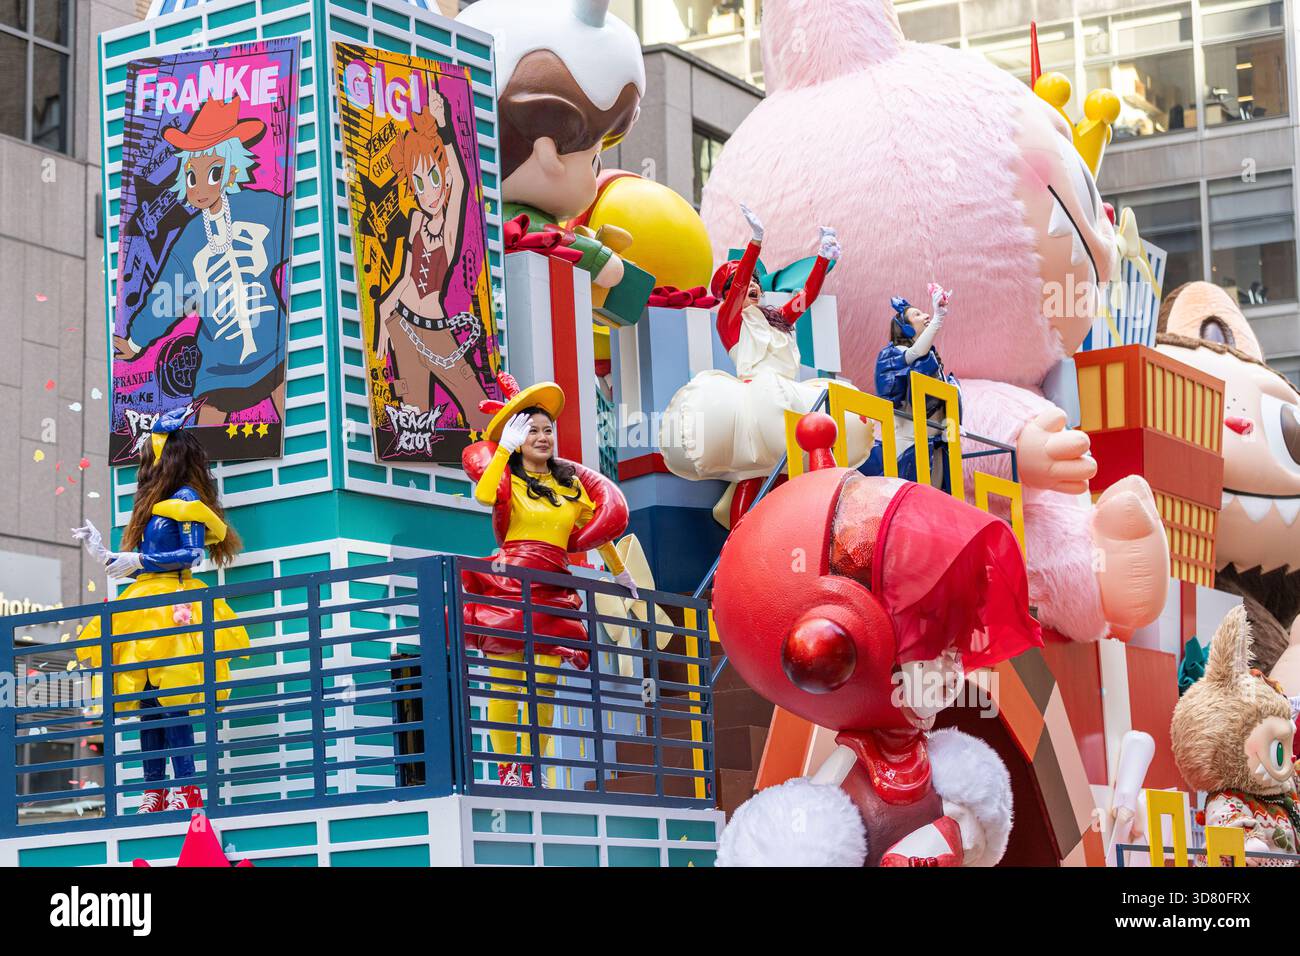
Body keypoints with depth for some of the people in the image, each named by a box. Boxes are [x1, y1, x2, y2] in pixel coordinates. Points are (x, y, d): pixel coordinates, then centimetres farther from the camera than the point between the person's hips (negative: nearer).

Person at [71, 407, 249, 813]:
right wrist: (103, 553, 26)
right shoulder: (154, 504, 22)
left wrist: (139, 560, -15)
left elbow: (192, 554, -13)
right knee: (146, 704, 4)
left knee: (170, 701, -15)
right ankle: (154, 793, 5)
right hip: (146, 606, 9)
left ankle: (187, 790, -15)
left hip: (172, 606, -9)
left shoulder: (185, 499, -3)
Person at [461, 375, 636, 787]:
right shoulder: (507, 478, 4)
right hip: (508, 584, -3)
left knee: (545, 686, -1)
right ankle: (506, 770, -1)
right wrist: (504, 448, -12)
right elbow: (484, 495, -19)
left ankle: (530, 772, 7)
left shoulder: (571, 481, 15)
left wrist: (620, 573, 33)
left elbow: (601, 528, 27)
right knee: (505, 684, -6)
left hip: (552, 591, 3)